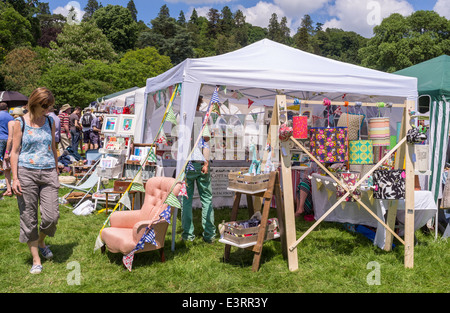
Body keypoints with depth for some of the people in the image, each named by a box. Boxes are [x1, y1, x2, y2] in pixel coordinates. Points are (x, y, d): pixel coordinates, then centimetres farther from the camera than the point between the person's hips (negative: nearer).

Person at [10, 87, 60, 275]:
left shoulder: (50, 122, 9)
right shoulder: (20, 123, -1)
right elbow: (15, 151, -1)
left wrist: (56, 171, 19)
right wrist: (15, 178, -8)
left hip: (48, 174, 3)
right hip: (26, 173, -3)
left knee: (52, 216, -3)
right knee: (29, 218, 4)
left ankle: (41, 242, 30)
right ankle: (36, 259, 16)